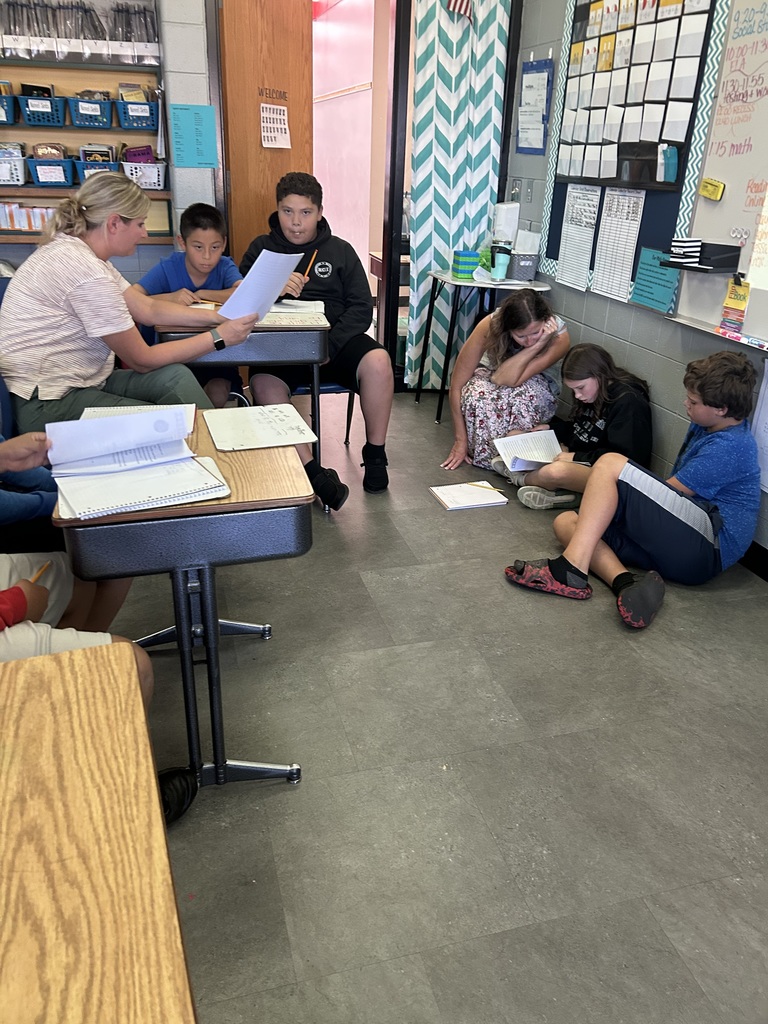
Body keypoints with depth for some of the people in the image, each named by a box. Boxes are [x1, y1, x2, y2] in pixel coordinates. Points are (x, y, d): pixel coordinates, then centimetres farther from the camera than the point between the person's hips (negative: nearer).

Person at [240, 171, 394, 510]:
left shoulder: (340, 251, 12)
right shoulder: (262, 248, 13)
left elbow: (362, 308, 3)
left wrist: (329, 346, -14)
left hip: (336, 339, 1)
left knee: (377, 362, -30)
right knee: (264, 384, -33)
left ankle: (375, 455, -12)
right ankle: (314, 474, -30)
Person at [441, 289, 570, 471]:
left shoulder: (559, 337, -30)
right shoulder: (491, 325, -32)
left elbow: (507, 380, -38)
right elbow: (456, 386, -28)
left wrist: (539, 344, -45)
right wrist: (460, 440, -26)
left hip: (534, 383, 0)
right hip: (486, 375, 0)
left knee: (525, 396, -39)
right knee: (478, 394, -38)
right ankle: (484, 455, -15)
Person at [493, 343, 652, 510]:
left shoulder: (629, 403, -19)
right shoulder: (594, 395, 9)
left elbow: (623, 457, -23)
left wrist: (576, 457, -23)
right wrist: (550, 428, 5)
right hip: (577, 460, 10)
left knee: (558, 471, -38)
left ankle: (522, 479, -5)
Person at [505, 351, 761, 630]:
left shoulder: (728, 447, -10)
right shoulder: (704, 426, 19)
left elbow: (665, 494, -10)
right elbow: (663, 496, 19)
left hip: (707, 547, -10)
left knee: (610, 463, -20)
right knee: (566, 522, -2)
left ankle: (571, 570, -31)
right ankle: (626, 582, -28)